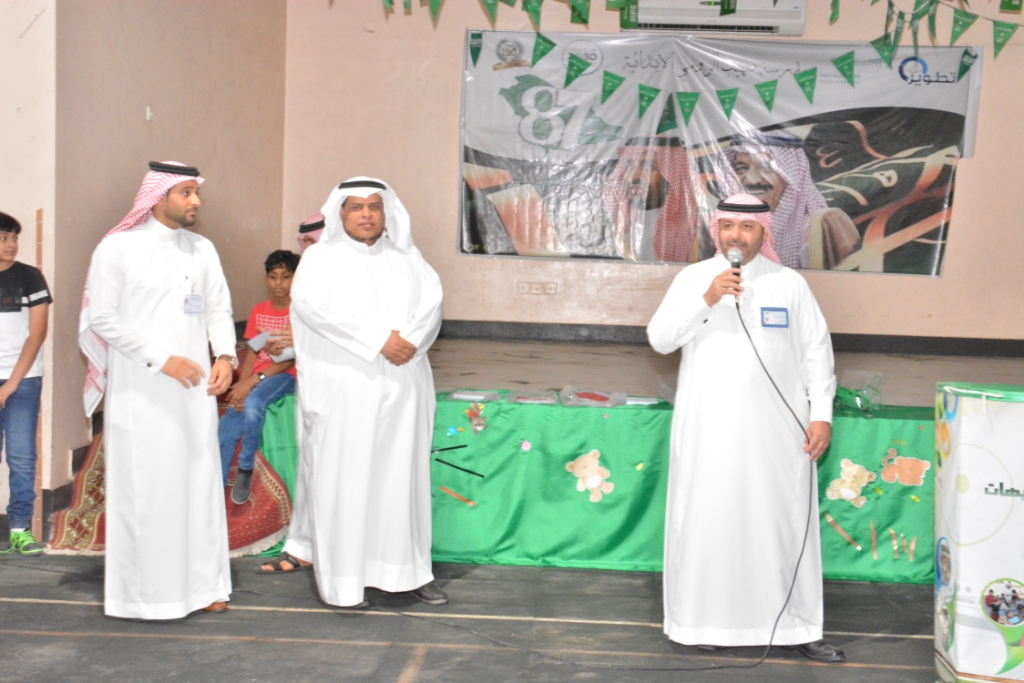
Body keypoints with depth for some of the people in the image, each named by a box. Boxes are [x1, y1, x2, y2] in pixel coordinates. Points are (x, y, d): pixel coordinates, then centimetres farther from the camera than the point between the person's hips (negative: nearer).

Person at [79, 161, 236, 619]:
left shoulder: (203, 249, 9)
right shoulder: (118, 248, -5)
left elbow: (219, 308, 10)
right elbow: (102, 317, -8)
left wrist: (225, 355, -9)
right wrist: (161, 359, -15)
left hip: (194, 387, 4)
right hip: (140, 391, -4)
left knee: (199, 481, 6)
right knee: (143, 487, 0)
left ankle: (201, 583, 16)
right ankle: (142, 591, 11)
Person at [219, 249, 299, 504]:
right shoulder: (258, 311, 12)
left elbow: (291, 358, -13)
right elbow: (252, 353, 9)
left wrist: (252, 382, -21)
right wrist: (241, 385, -10)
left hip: (284, 376, -5)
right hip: (255, 378, 5)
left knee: (253, 404, -36)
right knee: (225, 430, -15)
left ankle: (245, 470, -16)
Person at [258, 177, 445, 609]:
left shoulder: (406, 258, 15)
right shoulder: (321, 257, 5)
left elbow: (431, 299, 2)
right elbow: (316, 303, -13)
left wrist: (409, 340, -18)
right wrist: (380, 338, -20)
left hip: (401, 384, 3)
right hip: (344, 384, -3)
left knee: (402, 474, 6)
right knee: (342, 476, -2)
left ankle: (407, 570, 13)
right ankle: (341, 581, 5)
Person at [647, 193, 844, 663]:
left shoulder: (789, 283, 5)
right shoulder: (692, 278, 3)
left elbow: (817, 351, 7)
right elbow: (659, 339, -6)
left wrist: (821, 414, 0)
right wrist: (706, 298, -17)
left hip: (776, 431, 1)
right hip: (709, 430, 0)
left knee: (783, 523, 4)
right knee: (708, 522, 3)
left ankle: (795, 627, 13)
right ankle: (705, 623, 15)